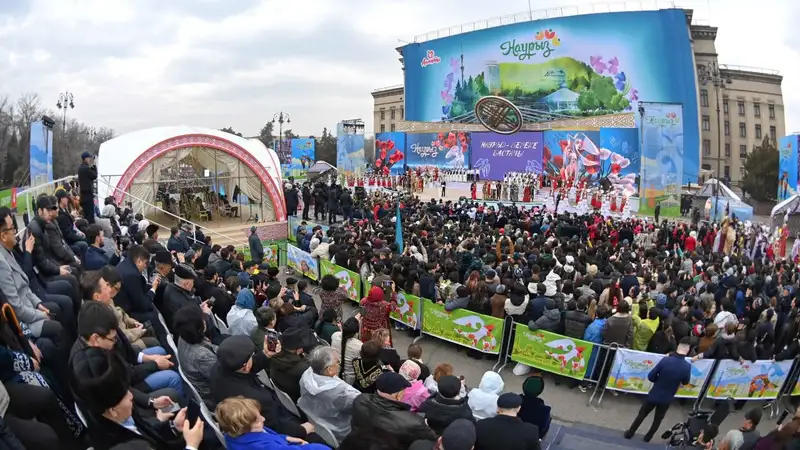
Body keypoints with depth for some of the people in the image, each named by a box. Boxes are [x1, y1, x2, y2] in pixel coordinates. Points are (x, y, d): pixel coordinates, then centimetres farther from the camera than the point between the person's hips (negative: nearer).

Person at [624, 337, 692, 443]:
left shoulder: (665, 360, -24)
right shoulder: (687, 366, -21)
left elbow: (650, 377, -16)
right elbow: (685, 382, 0)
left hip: (654, 395, -1)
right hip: (667, 398, 1)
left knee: (641, 415, 19)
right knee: (658, 419, 25)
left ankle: (630, 433, 31)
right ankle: (648, 437, 38)